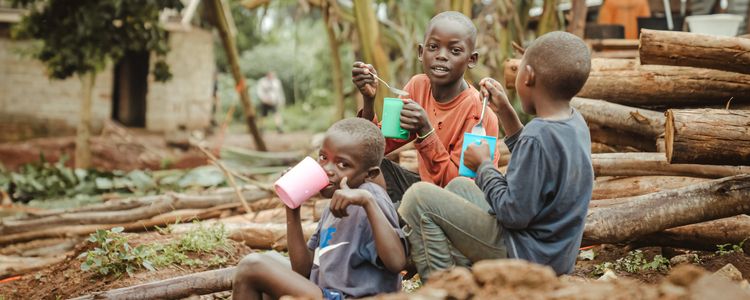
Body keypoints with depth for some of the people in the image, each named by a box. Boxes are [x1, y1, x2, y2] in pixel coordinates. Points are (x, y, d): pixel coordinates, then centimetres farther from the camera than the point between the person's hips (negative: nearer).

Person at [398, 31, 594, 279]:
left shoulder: (537, 136, -27)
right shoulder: (575, 122, 2)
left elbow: (514, 214, -23)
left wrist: (483, 165, -9)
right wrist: (505, 111, 13)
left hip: (524, 257, -10)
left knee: (418, 196, -8)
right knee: (458, 186, 25)